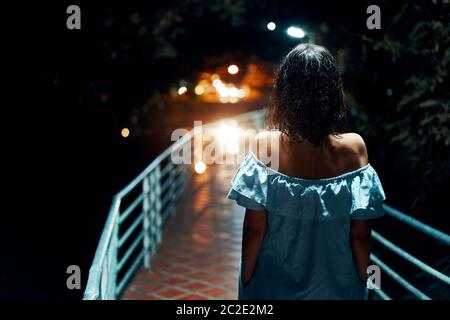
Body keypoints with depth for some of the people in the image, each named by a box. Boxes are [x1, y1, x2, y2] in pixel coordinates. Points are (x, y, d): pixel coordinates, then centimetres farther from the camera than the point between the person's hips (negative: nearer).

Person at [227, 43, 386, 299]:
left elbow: (255, 229, -14)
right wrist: (362, 282, 5)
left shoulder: (265, 145, -19)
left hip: (276, 284, 0)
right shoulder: (354, 148, -17)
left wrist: (246, 281, 1)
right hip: (335, 286, 1)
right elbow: (361, 234, -11)